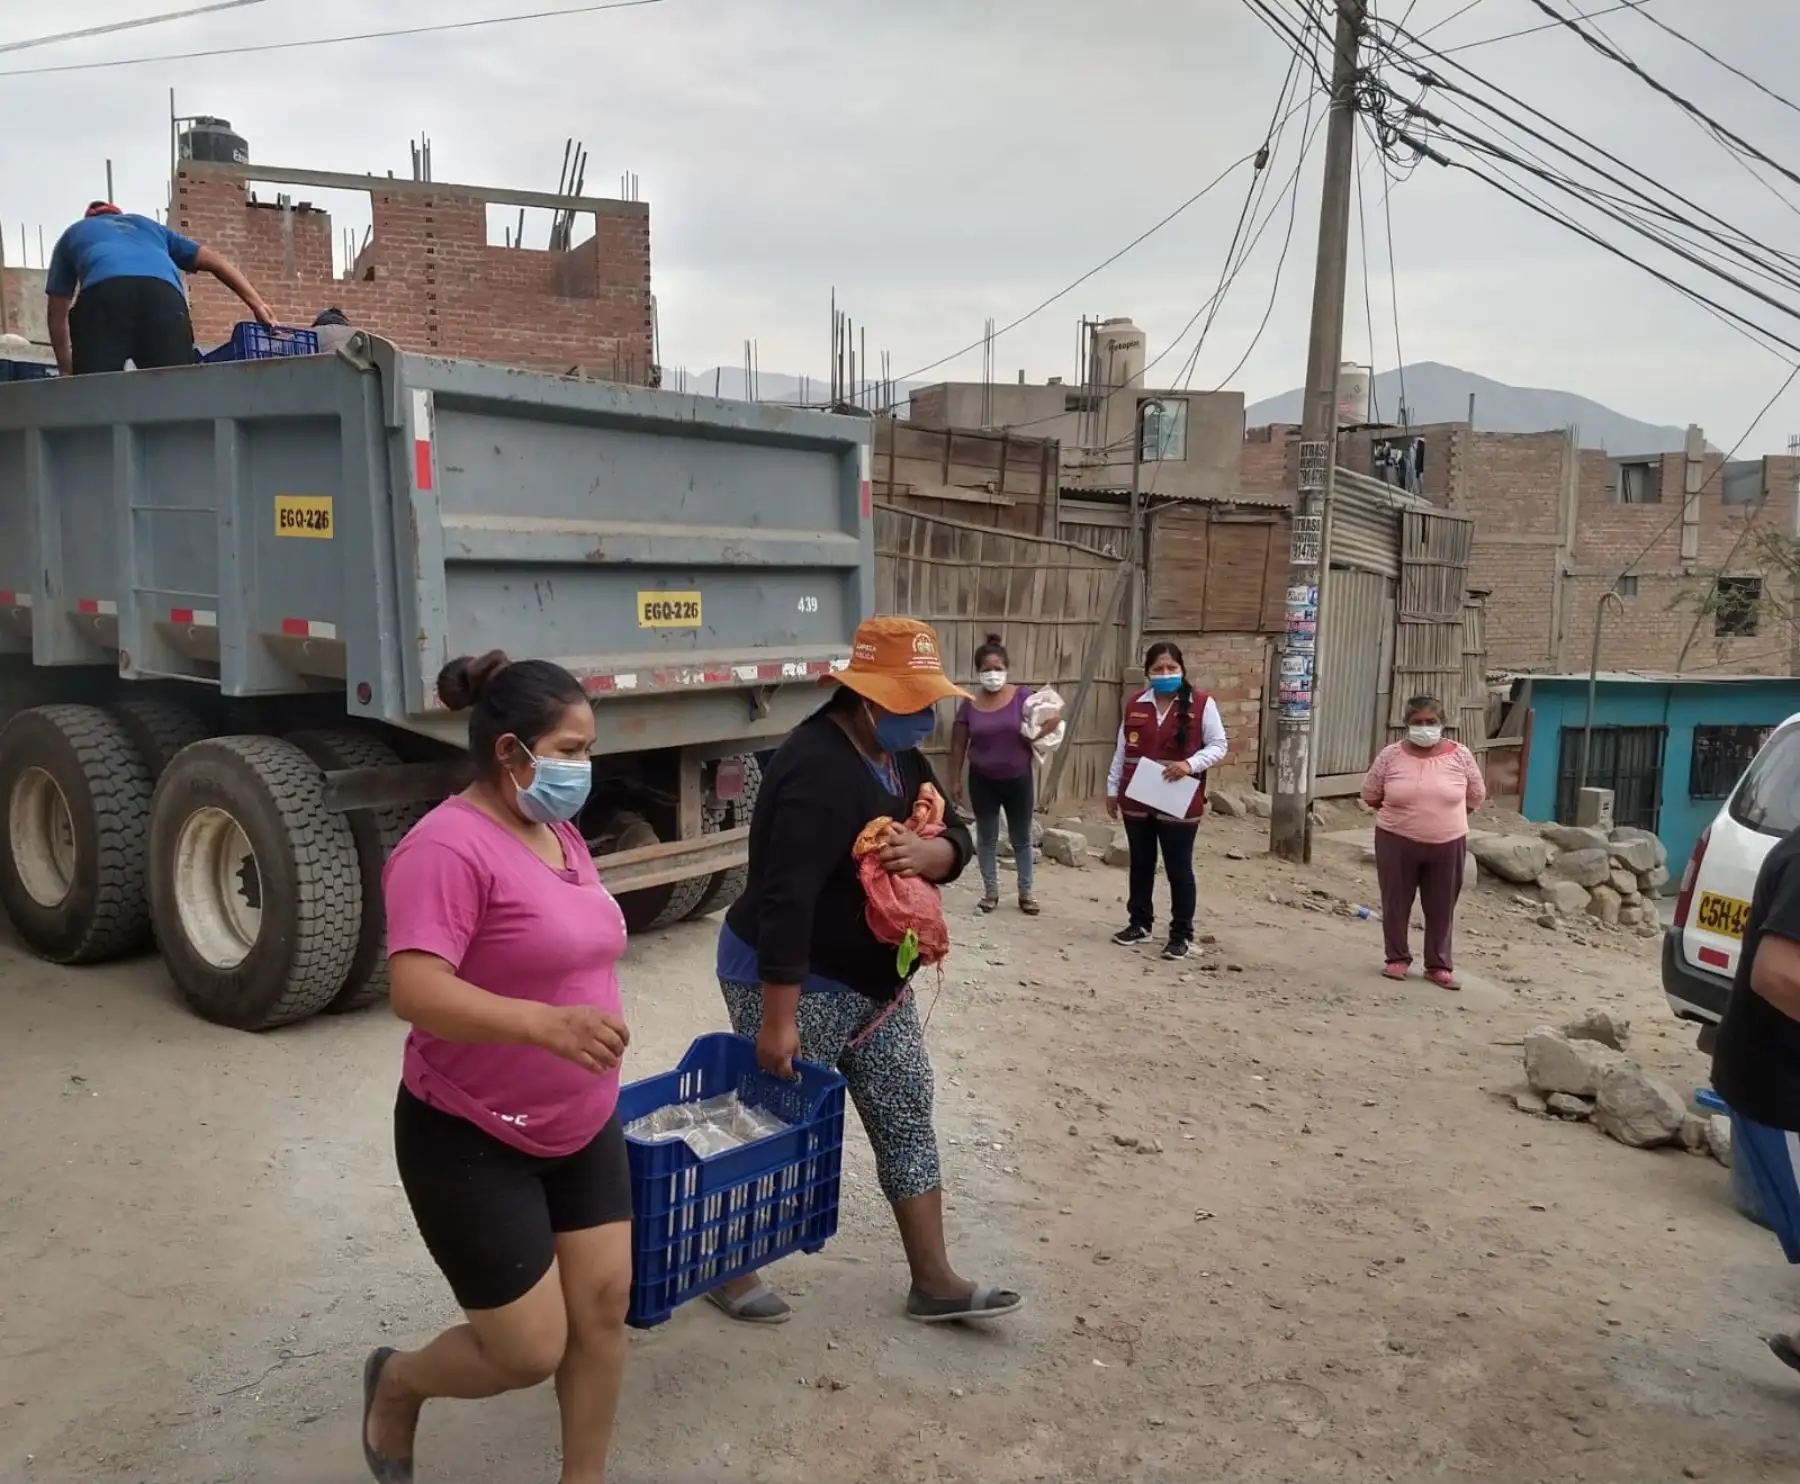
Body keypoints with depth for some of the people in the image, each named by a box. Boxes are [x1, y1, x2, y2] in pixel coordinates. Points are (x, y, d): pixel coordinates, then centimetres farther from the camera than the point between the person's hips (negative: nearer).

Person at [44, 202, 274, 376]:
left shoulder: (74, 233, 40)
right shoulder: (149, 225, 44)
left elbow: (56, 311, 34)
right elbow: (213, 260, 32)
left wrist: (66, 368, 39)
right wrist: (257, 304, 25)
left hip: (103, 292, -1)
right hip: (163, 293, 1)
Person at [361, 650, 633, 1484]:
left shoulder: (558, 832, 6)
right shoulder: (449, 847, -22)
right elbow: (416, 992, -32)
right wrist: (546, 1025, -45)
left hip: (582, 1129, 8)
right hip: (472, 1140, -8)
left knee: (604, 1305, 10)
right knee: (529, 1352, 2)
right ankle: (397, 1383, 32)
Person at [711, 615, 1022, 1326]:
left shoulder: (901, 754, 3)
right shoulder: (820, 768, -28)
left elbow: (956, 841, 3)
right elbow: (786, 898, -31)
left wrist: (925, 853, -21)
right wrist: (777, 1018, -31)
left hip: (875, 977, 9)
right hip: (797, 982, -9)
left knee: (908, 1116, 11)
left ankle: (934, 1283, 21)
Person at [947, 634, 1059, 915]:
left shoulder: (1021, 696, -8)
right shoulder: (969, 705, -5)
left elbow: (1043, 724, -4)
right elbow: (958, 745, 2)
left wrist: (1041, 729, -27)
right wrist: (955, 780, 3)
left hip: (1018, 779, -1)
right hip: (983, 781, 1)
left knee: (1021, 838, 10)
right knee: (986, 837, 11)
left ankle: (1025, 892, 22)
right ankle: (991, 890, 25)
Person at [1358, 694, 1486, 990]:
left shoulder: (1460, 755, -5)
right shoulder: (1390, 755, -6)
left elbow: (1476, 796, 8)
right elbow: (1370, 794, 5)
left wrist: (1446, 816, 10)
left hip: (1447, 844, 0)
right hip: (1397, 841, 0)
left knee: (1442, 908, 9)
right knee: (1396, 903, 9)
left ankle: (1438, 965, 21)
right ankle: (1397, 958, 25)